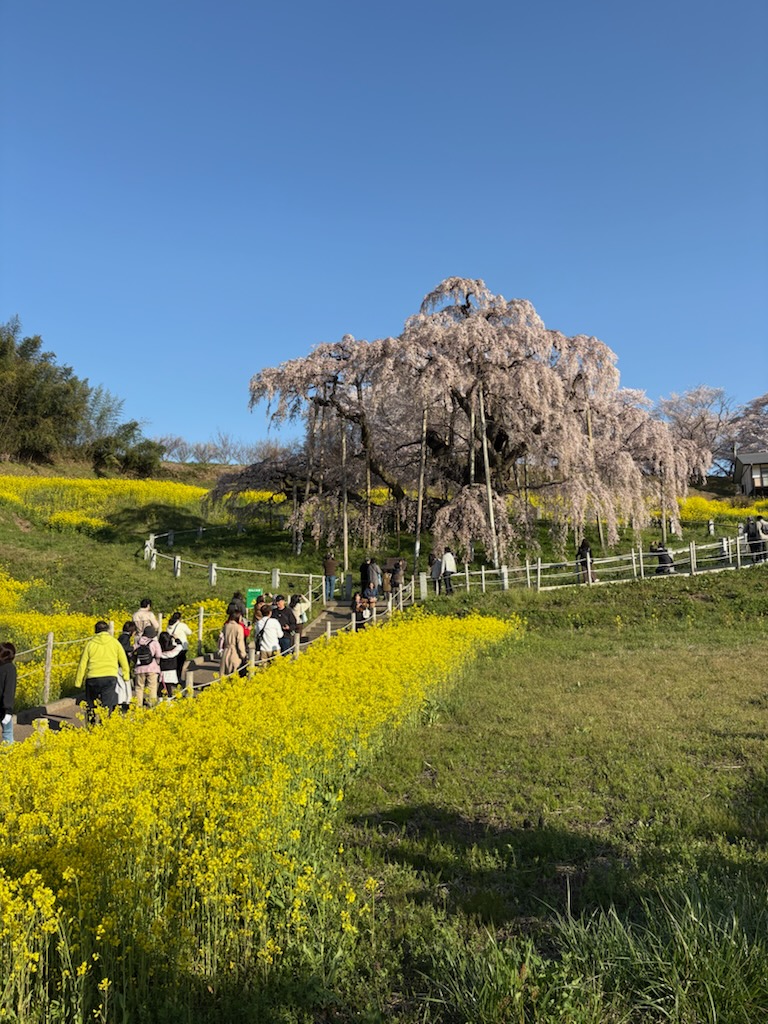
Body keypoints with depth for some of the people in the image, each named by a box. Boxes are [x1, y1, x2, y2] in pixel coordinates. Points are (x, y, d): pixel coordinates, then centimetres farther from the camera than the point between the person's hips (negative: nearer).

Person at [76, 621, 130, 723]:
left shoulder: (90, 644, 6)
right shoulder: (114, 642, 7)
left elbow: (82, 665, 7)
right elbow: (124, 662, 11)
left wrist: (78, 682, 14)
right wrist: (126, 676, 23)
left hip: (93, 678, 1)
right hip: (110, 677, -1)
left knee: (91, 706, 16)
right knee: (107, 706, -2)